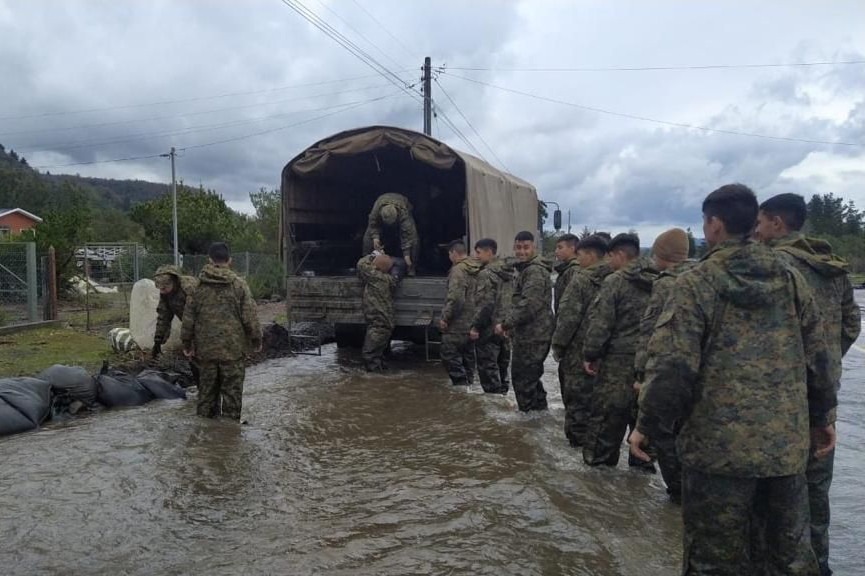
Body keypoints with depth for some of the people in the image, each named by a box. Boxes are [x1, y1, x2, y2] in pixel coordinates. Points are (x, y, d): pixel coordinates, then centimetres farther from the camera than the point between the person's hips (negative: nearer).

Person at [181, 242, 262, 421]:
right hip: (232, 347, -3)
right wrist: (256, 340, 6)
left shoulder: (199, 286, 0)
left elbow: (188, 317, 4)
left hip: (205, 348, 3)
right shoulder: (239, 285, -6)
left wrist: (187, 343, 14)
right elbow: (250, 317, -6)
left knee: (207, 387, 15)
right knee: (232, 389, 6)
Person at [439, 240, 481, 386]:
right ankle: (469, 382, 29)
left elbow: (455, 298, -26)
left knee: (449, 354, -2)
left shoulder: (458, 270, -18)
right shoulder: (477, 270, 10)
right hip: (472, 322, 9)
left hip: (458, 324, -9)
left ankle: (460, 382, -3)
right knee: (468, 353, 19)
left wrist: (445, 317, -17)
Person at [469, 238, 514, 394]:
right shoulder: (507, 273, 12)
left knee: (487, 368, -1)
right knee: (501, 367, 17)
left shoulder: (486, 274, -15)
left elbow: (485, 304, -21)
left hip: (489, 329, -9)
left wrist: (475, 326, -16)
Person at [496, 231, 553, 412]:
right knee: (531, 377, 20)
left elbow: (528, 305, -26)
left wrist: (505, 324, -21)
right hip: (527, 335, 11)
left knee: (523, 379, -4)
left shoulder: (535, 271, -17)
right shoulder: (525, 270, 17)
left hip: (532, 337, -11)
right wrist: (510, 326, 19)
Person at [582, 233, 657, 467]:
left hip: (619, 359, -6)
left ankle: (598, 458, 13)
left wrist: (590, 354, -4)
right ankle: (643, 458, 25)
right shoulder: (656, 282, 8)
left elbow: (600, 322, -14)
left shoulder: (615, 281, -11)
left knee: (607, 410, 5)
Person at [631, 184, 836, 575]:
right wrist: (820, 416, 21)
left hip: (719, 444, -5)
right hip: (787, 442, 5)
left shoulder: (696, 283, -10)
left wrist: (648, 424, -5)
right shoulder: (790, 278, 5)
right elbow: (815, 356, 9)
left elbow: (671, 364, -16)